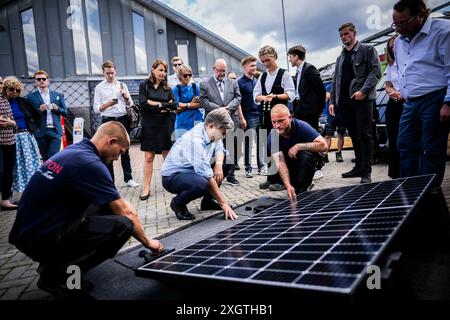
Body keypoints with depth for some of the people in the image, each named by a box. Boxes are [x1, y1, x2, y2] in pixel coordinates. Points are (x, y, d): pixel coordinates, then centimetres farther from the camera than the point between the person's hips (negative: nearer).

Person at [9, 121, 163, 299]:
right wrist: (148, 242, 0)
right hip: (40, 238, -10)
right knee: (122, 226, -19)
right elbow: (125, 214, -13)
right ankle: (57, 274, -6)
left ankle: (53, 262, 14)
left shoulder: (73, 150, 7)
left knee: (107, 205, 11)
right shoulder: (90, 164, -21)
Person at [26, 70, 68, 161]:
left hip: (55, 131, 0)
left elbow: (65, 113, 12)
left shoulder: (58, 95, 13)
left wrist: (57, 108, -7)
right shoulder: (30, 97, 8)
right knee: (45, 159, 8)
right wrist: (39, 110, -12)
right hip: (41, 132, 0)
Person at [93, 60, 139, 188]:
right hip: (108, 121, -2)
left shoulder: (122, 85, 11)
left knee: (125, 151, 8)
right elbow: (96, 109, 0)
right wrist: (106, 104, -18)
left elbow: (130, 105, 12)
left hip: (123, 120, 2)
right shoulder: (99, 87, 5)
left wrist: (125, 96, -7)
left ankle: (128, 178, 17)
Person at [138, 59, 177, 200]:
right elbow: (143, 104, -11)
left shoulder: (167, 87, 10)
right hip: (149, 125, -2)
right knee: (148, 157, -1)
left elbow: (174, 105, -1)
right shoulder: (144, 85, 3)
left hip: (165, 125, 2)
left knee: (167, 156, 7)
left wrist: (157, 104, -11)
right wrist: (163, 106, -10)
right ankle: (146, 188, 5)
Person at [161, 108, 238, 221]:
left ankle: (207, 201, 11)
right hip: (172, 177, -9)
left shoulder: (210, 131, -7)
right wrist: (223, 204, -27)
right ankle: (178, 203, -5)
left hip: (191, 171, 9)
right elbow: (208, 177, -31)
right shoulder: (196, 141, -31)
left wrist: (218, 164, -14)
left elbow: (219, 148, 10)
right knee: (202, 183, -38)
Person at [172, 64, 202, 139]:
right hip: (183, 123, -2)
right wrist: (190, 104, -6)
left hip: (197, 121, 2)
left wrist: (185, 105, -6)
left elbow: (200, 104, 2)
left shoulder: (195, 86, 8)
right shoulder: (176, 89, 0)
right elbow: (176, 110, -3)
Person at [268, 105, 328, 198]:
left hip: (305, 161, -4)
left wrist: (298, 146, -34)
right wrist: (288, 186, -43)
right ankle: (293, 185, 12)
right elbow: (280, 162, -30)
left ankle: (301, 191, -19)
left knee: (306, 155, -33)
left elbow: (323, 146, -32)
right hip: (289, 163, 4)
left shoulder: (302, 126, -27)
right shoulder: (272, 137, -21)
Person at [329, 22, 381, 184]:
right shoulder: (341, 57, 22)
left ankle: (366, 171, -3)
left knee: (364, 134, -7)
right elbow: (336, 80, 20)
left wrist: (363, 90, -18)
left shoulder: (367, 49, 5)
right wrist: (332, 101, 10)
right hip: (345, 101, 6)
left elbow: (375, 71, -6)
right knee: (354, 135, 9)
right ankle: (359, 167, 17)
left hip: (362, 98, -6)